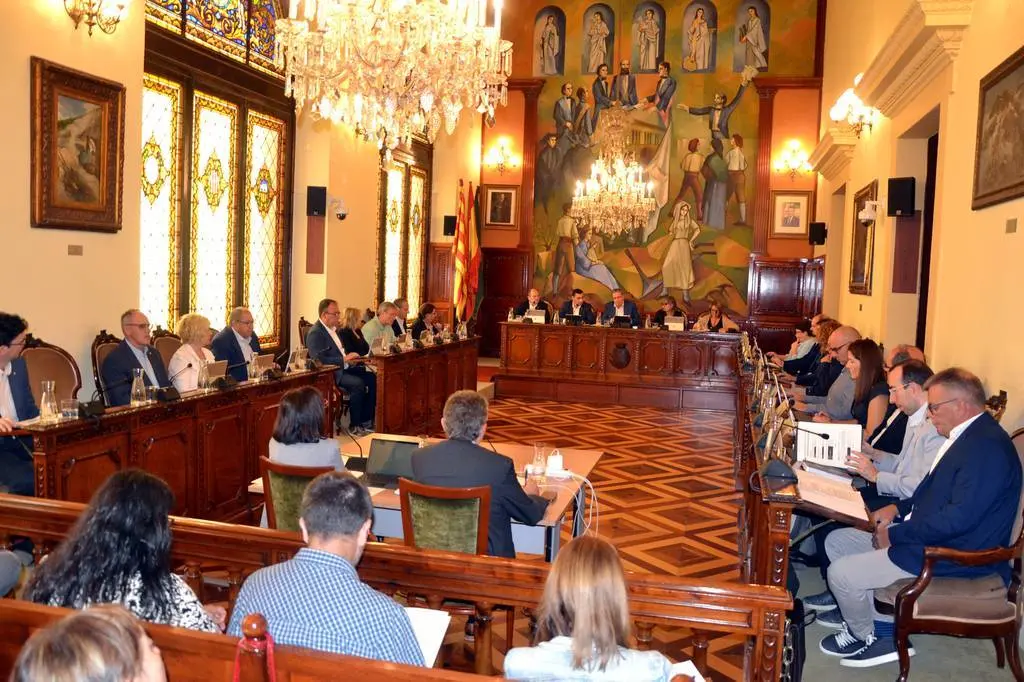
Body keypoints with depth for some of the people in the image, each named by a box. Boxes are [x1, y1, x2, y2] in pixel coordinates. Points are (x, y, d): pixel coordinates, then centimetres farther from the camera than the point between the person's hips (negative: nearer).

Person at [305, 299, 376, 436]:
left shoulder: (334, 328, 16)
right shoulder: (315, 333, -12)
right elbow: (318, 359, -23)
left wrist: (350, 358, 5)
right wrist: (344, 360, -23)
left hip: (344, 367, 9)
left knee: (372, 378, -11)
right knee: (358, 383, -29)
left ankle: (367, 420, -6)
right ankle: (355, 426, -16)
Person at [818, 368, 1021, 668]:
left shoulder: (988, 446, -24)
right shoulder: (966, 435, 9)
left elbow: (958, 518, -29)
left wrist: (896, 534, -19)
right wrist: (899, 508, 5)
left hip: (953, 555, -11)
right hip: (930, 536, 11)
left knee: (840, 574, -14)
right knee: (837, 541, 10)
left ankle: (866, 637, 12)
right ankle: (861, 613, 15)